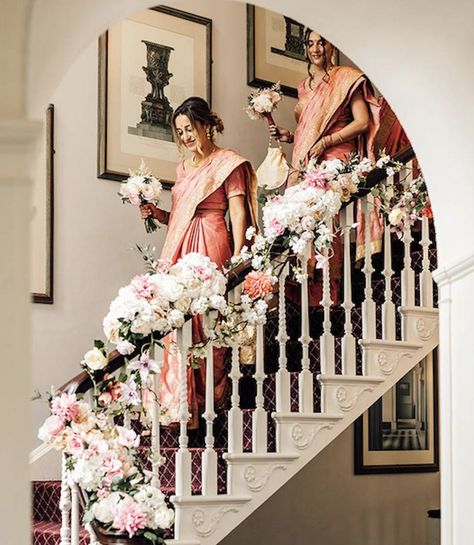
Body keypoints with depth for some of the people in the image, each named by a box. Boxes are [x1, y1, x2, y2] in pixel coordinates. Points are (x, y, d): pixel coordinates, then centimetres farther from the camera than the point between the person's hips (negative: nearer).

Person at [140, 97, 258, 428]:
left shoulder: (227, 163, 1)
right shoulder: (183, 168, 22)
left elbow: (239, 214, -5)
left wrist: (237, 259, -14)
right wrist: (157, 213, 7)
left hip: (210, 248, -6)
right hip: (179, 249, 7)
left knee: (207, 321, -10)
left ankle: (211, 399, -5)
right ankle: (180, 405, -1)